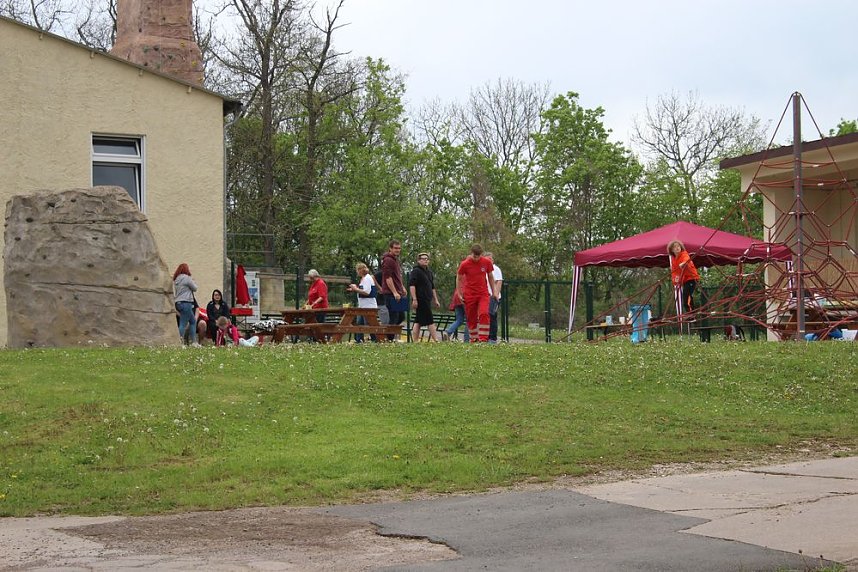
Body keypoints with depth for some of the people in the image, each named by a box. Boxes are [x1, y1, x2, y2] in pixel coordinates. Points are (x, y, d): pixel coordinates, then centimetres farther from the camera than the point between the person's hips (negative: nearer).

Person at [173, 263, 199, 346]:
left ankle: (194, 341, 16)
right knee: (183, 323, -9)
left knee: (193, 321, 17)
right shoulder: (186, 278, -10)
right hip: (185, 302, -9)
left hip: (178, 303, 9)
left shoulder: (176, 279, 16)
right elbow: (194, 288, -2)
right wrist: (193, 282, 14)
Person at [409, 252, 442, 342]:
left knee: (418, 322, 8)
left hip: (427, 300, 9)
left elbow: (432, 287, 26)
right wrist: (414, 299, -22)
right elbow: (411, 285, -15)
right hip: (420, 300, -9)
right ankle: (437, 340, -8)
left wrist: (435, 300, 23)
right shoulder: (416, 271, -7)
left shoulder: (429, 272, 20)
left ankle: (415, 341, 9)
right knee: (430, 321, -9)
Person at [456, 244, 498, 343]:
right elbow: (458, 278, 5)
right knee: (471, 318, 3)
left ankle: (483, 338, -16)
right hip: (469, 295, 0)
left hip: (483, 294, 0)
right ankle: (473, 338, 15)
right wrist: (460, 294, 3)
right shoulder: (464, 264, -8)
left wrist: (494, 292, 12)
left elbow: (490, 277, 11)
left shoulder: (487, 262, -3)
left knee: (484, 314, -18)